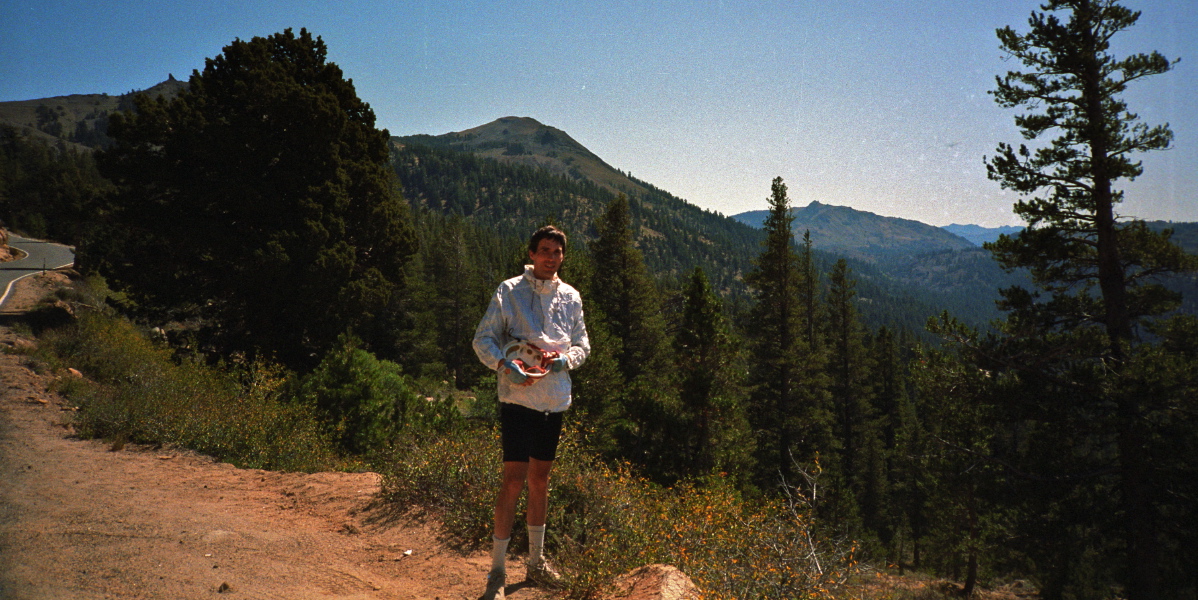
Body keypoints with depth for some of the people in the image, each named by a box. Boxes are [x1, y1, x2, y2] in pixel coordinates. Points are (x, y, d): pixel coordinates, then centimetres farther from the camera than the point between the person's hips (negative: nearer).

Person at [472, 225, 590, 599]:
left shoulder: (571, 297, 9)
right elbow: (483, 339, -4)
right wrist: (505, 365, -22)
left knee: (540, 479, 15)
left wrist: (566, 359, -7)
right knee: (514, 481, -7)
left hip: (555, 399, 5)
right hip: (518, 397, -5)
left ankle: (536, 561, 29)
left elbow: (582, 344, 14)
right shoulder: (509, 291, -3)